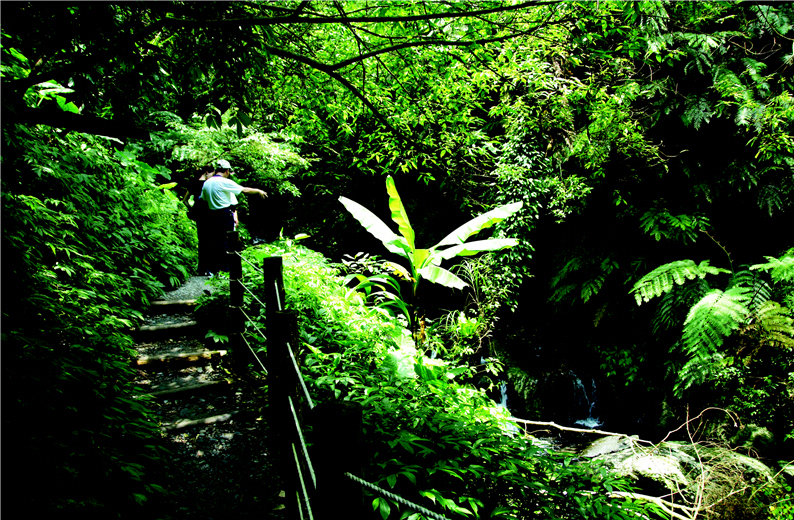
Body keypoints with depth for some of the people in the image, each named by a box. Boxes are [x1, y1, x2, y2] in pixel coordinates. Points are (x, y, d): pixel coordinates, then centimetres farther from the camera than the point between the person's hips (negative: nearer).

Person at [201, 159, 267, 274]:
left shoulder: (206, 183, 8)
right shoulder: (225, 182, -12)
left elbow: (202, 199, 14)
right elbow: (244, 190, -8)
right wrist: (258, 191, 5)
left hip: (213, 215, 6)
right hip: (225, 215, -6)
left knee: (215, 240, 11)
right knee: (226, 240, 2)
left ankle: (213, 267, 11)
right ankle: (226, 265, 5)